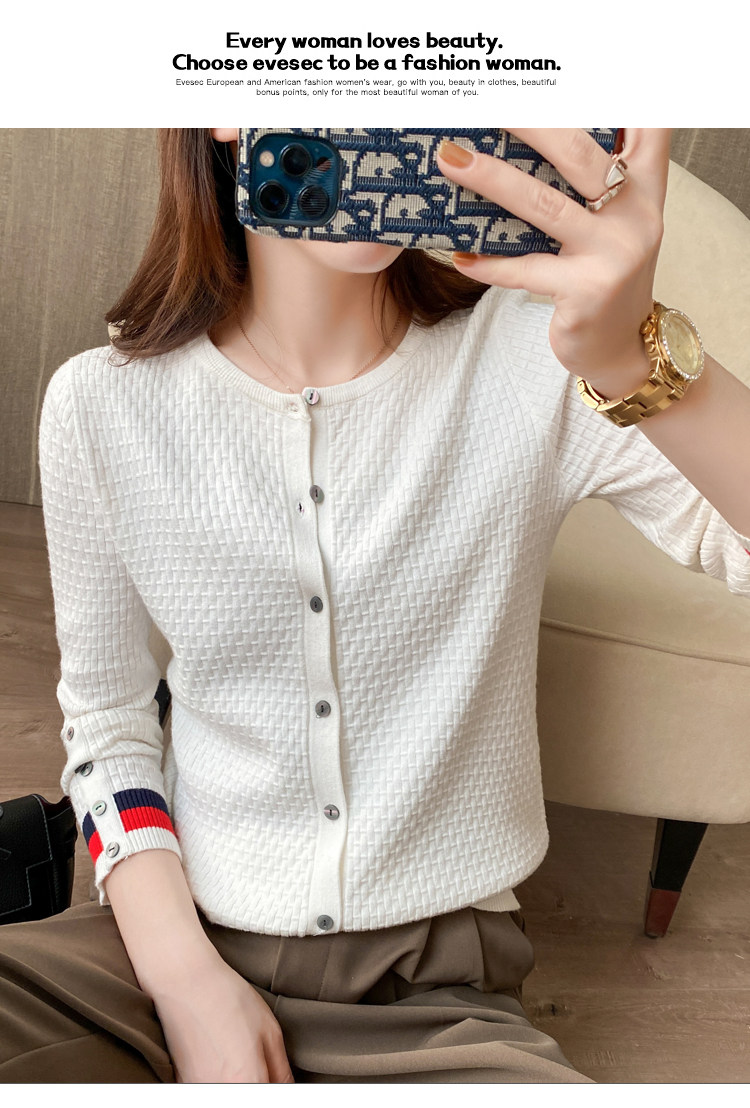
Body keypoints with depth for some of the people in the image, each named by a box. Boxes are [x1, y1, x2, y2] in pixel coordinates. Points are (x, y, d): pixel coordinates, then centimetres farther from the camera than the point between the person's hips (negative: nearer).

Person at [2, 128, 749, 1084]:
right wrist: (185, 977, -7)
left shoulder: (540, 358, -10)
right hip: (177, 942, 2)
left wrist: (637, 361, -38)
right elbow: (103, 712, 4)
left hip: (436, 986, -1)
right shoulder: (100, 404, -4)